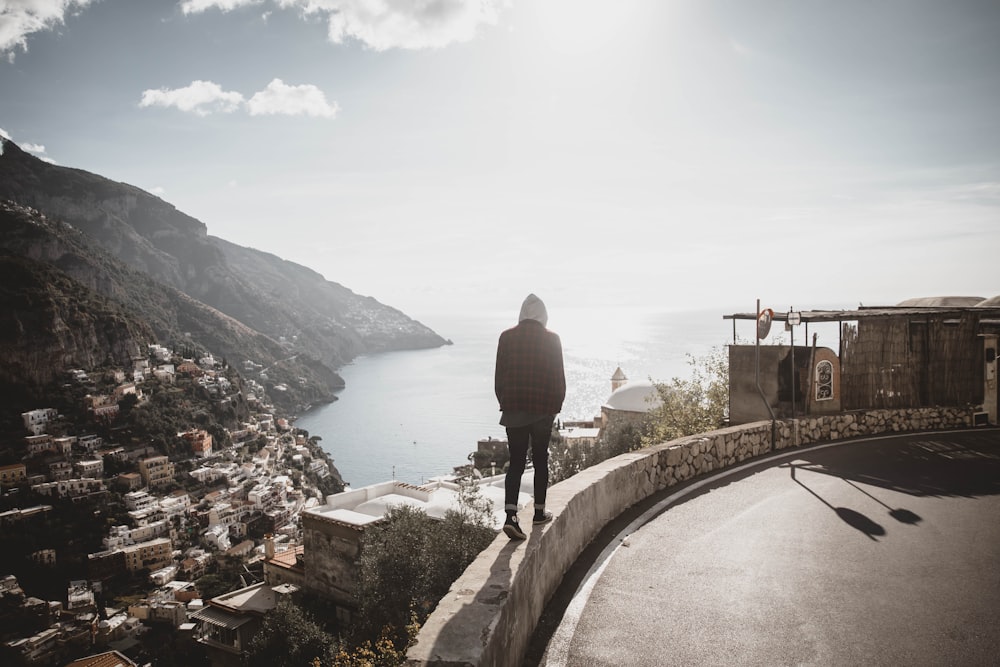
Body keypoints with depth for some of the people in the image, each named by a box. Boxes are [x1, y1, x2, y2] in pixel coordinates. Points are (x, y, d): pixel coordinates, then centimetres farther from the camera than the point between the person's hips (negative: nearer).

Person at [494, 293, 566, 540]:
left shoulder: (506, 337, 0)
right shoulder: (551, 339, -5)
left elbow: (499, 376, 3)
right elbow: (559, 377, -3)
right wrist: (556, 406, 9)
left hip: (513, 409, 1)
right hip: (543, 408, -1)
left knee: (516, 463, 5)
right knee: (540, 460, 14)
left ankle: (510, 515, -9)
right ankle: (539, 512, 22)